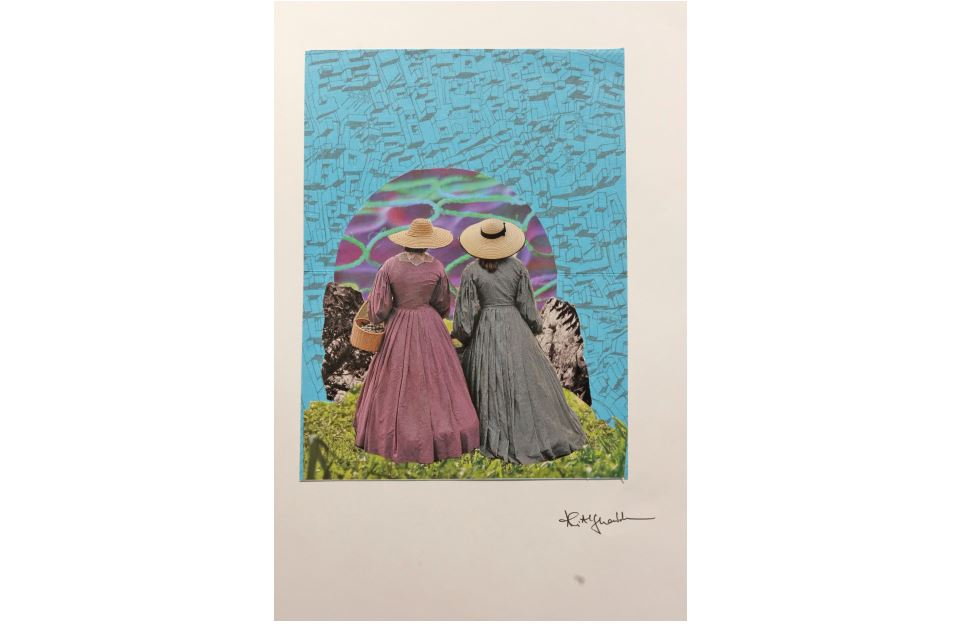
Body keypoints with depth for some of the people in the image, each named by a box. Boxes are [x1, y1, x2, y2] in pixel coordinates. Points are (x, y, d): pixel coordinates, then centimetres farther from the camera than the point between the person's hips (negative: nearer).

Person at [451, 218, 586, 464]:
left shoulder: (471, 271, -6)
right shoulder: (518, 267, -4)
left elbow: (466, 309, -4)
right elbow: (527, 305, 1)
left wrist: (460, 334, 9)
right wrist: (535, 327, 15)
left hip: (485, 332, 0)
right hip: (515, 327, 1)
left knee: (490, 383, 8)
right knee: (525, 379, 8)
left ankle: (496, 438, 16)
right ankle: (541, 434, 14)